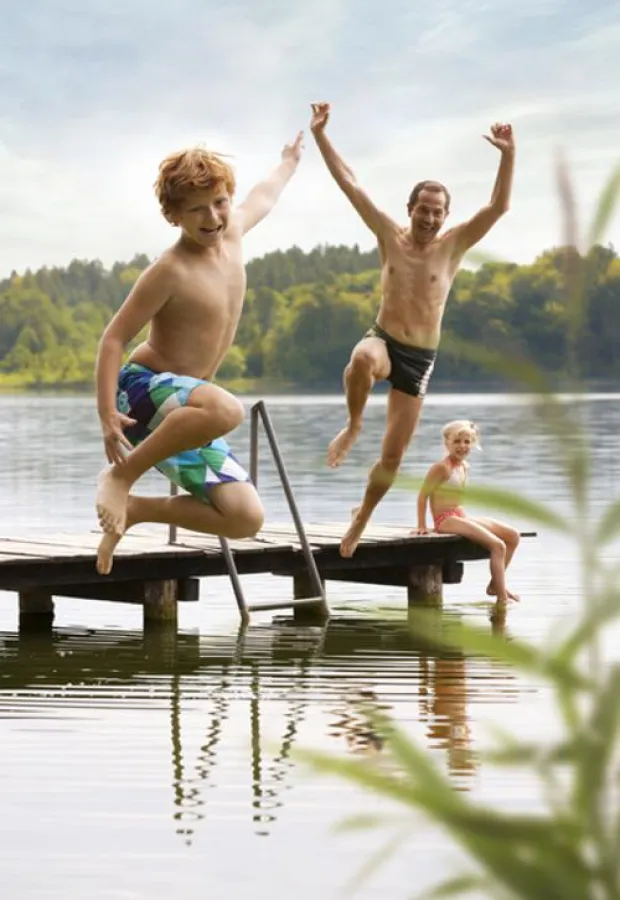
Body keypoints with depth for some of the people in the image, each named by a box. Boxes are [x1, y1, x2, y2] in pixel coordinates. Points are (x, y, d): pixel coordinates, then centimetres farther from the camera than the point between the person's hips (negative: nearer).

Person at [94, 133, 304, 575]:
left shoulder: (232, 233, 3)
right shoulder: (170, 271, -18)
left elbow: (263, 197, 27)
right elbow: (114, 338, -16)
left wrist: (290, 161, 47)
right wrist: (107, 414, -28)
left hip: (184, 417, 8)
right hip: (143, 389, -8)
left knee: (246, 518, -4)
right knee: (226, 409, -42)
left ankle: (132, 510, 8)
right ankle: (120, 476, -23)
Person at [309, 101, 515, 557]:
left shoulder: (453, 245, -3)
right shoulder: (390, 234, 0)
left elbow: (499, 207, -14)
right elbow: (350, 183, -1)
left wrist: (509, 156, -27)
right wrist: (320, 134, -6)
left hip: (420, 358, 1)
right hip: (383, 341, -1)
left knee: (393, 455, 4)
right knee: (362, 359, -42)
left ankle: (361, 519, 30)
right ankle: (353, 426, -13)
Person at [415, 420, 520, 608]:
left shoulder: (465, 466, 13)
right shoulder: (442, 467, -13)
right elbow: (423, 495, -12)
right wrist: (422, 526, -13)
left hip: (461, 515, 10)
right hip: (446, 520, -10)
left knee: (513, 536, 8)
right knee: (498, 545, -20)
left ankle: (495, 585, 15)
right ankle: (502, 597, -16)